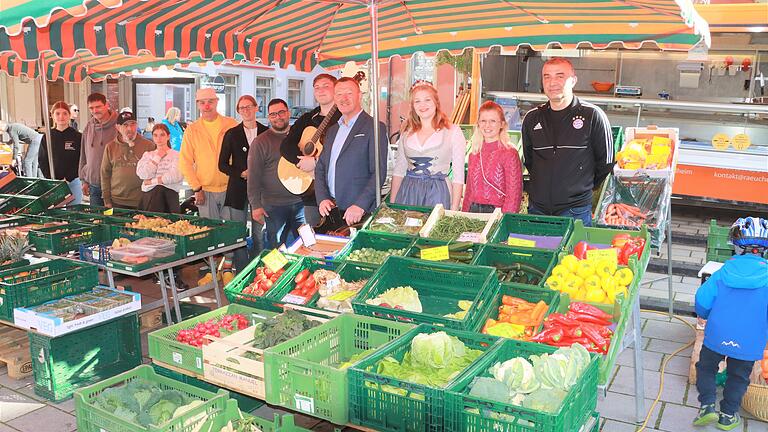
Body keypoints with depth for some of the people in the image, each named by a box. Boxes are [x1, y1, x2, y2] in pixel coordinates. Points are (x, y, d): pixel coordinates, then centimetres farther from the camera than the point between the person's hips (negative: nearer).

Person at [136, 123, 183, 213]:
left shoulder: (176, 155, 5)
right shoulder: (147, 155, 19)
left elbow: (176, 176, -12)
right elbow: (143, 175, 2)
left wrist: (152, 181, -4)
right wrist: (157, 157, 5)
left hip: (169, 193, -3)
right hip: (148, 194, 3)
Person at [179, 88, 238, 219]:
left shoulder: (231, 125, 3)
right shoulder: (192, 130, 3)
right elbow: (185, 162, 2)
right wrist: (197, 188, -4)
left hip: (230, 188, 0)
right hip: (205, 191, 0)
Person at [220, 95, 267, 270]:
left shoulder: (266, 133, 8)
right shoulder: (231, 134, 7)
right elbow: (222, 164, 7)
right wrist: (242, 174, -7)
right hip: (238, 190, 0)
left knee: (260, 234, 0)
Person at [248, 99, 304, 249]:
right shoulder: (260, 142, -2)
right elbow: (253, 177, -6)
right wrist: (256, 205, -11)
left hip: (301, 202, 3)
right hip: (274, 206, -3)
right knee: (276, 249, 4)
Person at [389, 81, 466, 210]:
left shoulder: (453, 132, -2)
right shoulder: (407, 132, 10)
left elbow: (458, 175, -4)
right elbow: (399, 170, 14)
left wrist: (454, 210, -9)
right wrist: (392, 203, 6)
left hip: (437, 194, -3)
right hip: (408, 194, 3)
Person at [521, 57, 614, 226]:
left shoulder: (593, 116, -5)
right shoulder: (532, 118, 7)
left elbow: (605, 162, 2)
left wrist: (583, 187, 7)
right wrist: (543, 187, 14)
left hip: (576, 210, -4)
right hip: (537, 208, 4)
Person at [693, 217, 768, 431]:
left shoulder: (724, 271, -7)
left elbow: (702, 300, -5)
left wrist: (708, 317, 16)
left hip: (716, 336, 0)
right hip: (750, 342, 0)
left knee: (706, 367, 22)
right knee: (738, 377, 21)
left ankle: (707, 405, 11)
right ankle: (728, 415, 28)